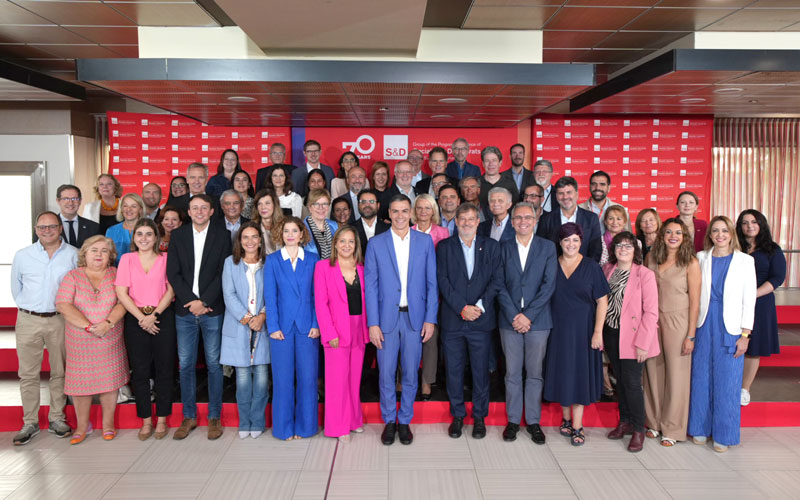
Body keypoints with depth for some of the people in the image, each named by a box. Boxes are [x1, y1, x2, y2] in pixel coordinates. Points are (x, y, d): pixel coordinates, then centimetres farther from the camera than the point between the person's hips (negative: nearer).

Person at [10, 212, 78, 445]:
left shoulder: (73, 255, 0)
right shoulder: (22, 255, 5)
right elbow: (16, 287, 15)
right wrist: (27, 308, 12)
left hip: (60, 320, -1)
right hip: (28, 321, 1)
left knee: (60, 372, 7)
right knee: (28, 374, 5)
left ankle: (57, 418, 19)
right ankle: (30, 422, 16)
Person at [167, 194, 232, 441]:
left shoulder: (222, 235, 1)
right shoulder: (178, 235, 8)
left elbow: (223, 273, -4)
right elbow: (173, 273, 2)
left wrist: (203, 301, -11)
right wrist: (191, 301, -9)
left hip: (212, 309, -2)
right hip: (185, 310, 2)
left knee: (214, 364, 4)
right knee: (185, 365, 7)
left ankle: (214, 417, 14)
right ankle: (189, 417, 19)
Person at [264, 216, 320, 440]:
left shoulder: (313, 260, 7)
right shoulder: (272, 261, 6)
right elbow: (270, 296, 2)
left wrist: (316, 324, -4)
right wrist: (273, 327, -6)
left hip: (307, 327, 0)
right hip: (282, 327, 0)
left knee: (307, 377, 3)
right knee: (283, 378, 5)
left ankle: (305, 425, 17)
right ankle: (284, 428, 17)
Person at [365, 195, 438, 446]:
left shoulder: (425, 241, 3)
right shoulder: (376, 244, 1)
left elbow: (432, 283, 3)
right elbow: (370, 286, 0)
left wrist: (430, 319, -3)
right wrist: (372, 323, -6)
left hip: (415, 317, 1)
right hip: (386, 317, 0)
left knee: (410, 373, 8)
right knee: (386, 373, 5)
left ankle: (405, 421, 25)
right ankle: (389, 421, 23)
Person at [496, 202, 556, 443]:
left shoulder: (548, 247, 3)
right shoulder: (503, 248, 6)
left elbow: (548, 285, -4)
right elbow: (500, 285, 1)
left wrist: (528, 315, -11)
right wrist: (514, 316, -10)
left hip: (537, 320, -1)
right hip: (510, 320, 1)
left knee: (535, 373, 6)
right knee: (512, 373, 7)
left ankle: (533, 421, 18)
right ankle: (513, 420, 19)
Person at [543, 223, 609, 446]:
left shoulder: (591, 267, -4)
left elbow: (602, 301, -5)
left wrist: (598, 331, -12)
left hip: (582, 330, -2)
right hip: (558, 329, 2)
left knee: (580, 373, 2)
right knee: (561, 372, 9)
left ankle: (577, 426, 9)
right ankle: (565, 419, 25)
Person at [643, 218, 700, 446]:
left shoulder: (690, 263, -6)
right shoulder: (651, 258, 5)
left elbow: (694, 301, -7)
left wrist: (690, 335, -9)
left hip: (677, 321, -3)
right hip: (651, 320, 3)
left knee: (676, 375, 3)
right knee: (653, 372, 8)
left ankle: (672, 429, 17)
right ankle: (654, 422, 25)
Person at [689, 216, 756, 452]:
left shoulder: (745, 260, 1)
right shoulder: (701, 258, 5)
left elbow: (749, 300, -1)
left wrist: (745, 334, -6)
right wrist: (692, 327, 1)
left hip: (730, 327, -2)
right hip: (704, 324, 2)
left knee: (727, 382, 2)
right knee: (701, 378, 7)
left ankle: (723, 435, 15)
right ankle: (701, 428, 21)